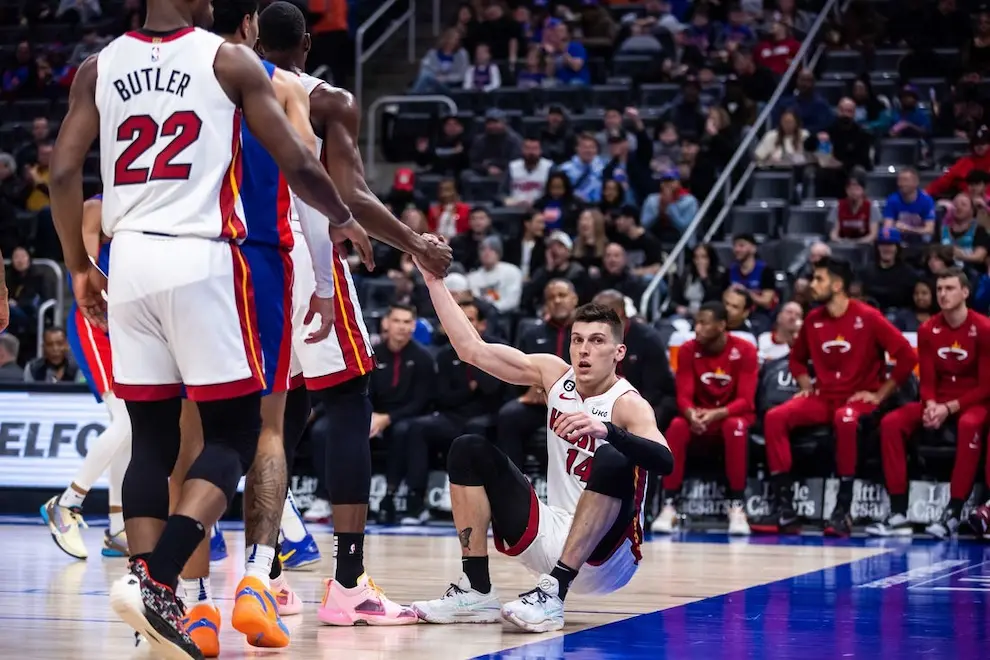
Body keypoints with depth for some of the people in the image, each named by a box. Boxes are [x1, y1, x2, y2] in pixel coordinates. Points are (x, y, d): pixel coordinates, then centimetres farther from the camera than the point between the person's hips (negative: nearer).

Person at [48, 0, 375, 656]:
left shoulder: (100, 67, 11)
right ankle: (154, 581, -15)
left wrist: (80, 268, 16)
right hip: (202, 258, -5)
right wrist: (344, 220, 18)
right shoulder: (229, 59, 0)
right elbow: (296, 164, 0)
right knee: (234, 432, 2)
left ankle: (152, 596, 3)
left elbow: (64, 170, 5)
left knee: (152, 438, 11)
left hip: (129, 259, 5)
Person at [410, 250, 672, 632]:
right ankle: (477, 592, -9)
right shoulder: (554, 374, 3)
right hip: (552, 540, 6)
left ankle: (553, 593, -37)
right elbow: (471, 349, 1)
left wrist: (605, 430, -51)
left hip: (605, 556, -6)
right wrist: (434, 281, -6)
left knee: (613, 462, -33)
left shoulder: (628, 404, -15)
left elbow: (665, 462, -35)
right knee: (469, 450, -1)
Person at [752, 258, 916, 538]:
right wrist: (806, 385, 6)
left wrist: (880, 394, -11)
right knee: (775, 417, -19)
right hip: (823, 397, 5)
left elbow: (907, 356, -11)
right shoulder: (813, 320, 7)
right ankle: (783, 506, -18)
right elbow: (797, 358, 24)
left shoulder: (867, 317, -9)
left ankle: (843, 510, -33)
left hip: (859, 397, -5)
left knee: (845, 419, -40)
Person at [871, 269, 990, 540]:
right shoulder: (928, 330, 2)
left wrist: (949, 408, -21)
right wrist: (931, 405, -19)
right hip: (939, 402, 5)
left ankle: (953, 514, -38)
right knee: (891, 423, -20)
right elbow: (927, 380, 3)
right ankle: (899, 514, -23)